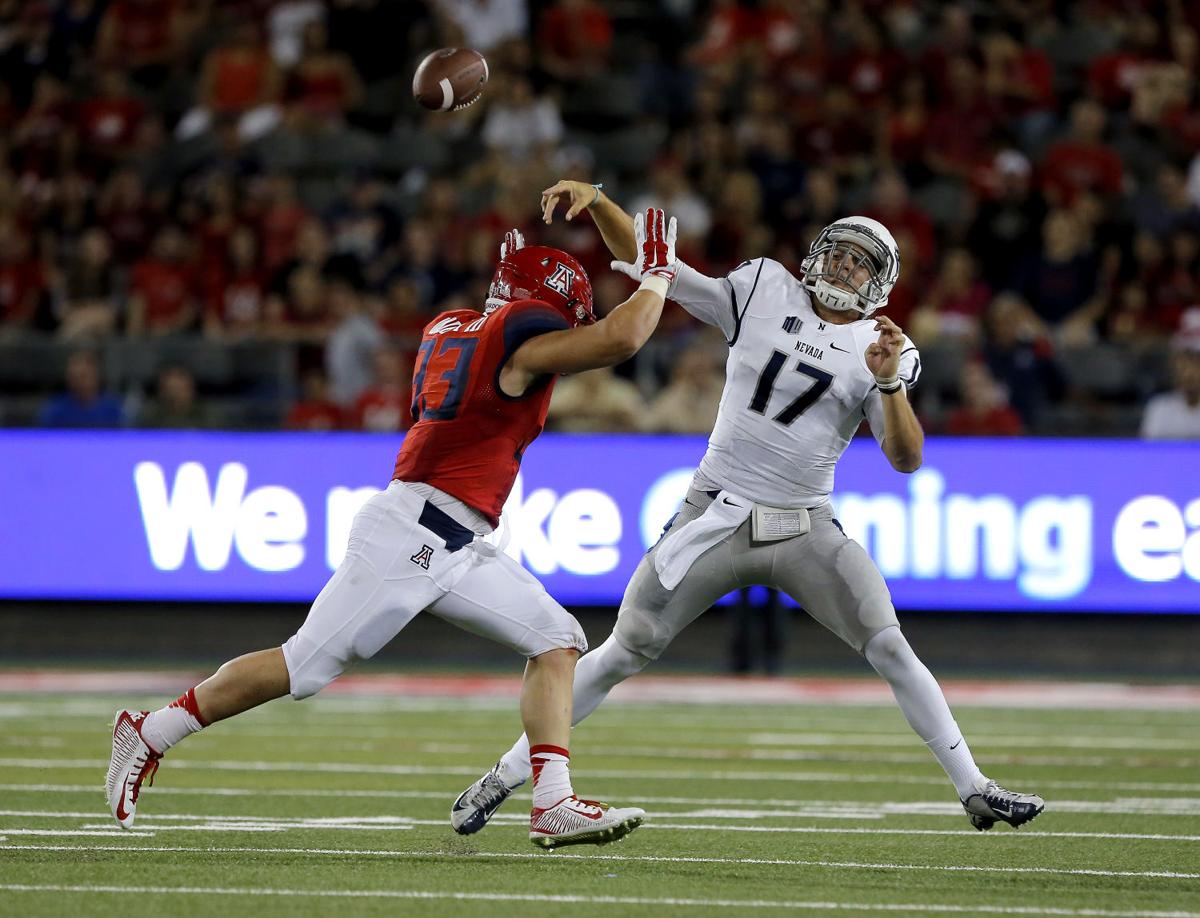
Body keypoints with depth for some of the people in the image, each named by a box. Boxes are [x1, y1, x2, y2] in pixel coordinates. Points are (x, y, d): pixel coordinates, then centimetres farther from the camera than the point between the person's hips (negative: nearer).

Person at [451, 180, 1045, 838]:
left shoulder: (882, 349, 1)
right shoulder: (762, 293, 2)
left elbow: (906, 458, -8)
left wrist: (888, 382, -23)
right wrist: (596, 201, -11)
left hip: (805, 531, 0)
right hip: (716, 522, 0)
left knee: (890, 649, -11)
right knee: (625, 653, -1)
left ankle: (973, 789, -3)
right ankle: (508, 773, 9)